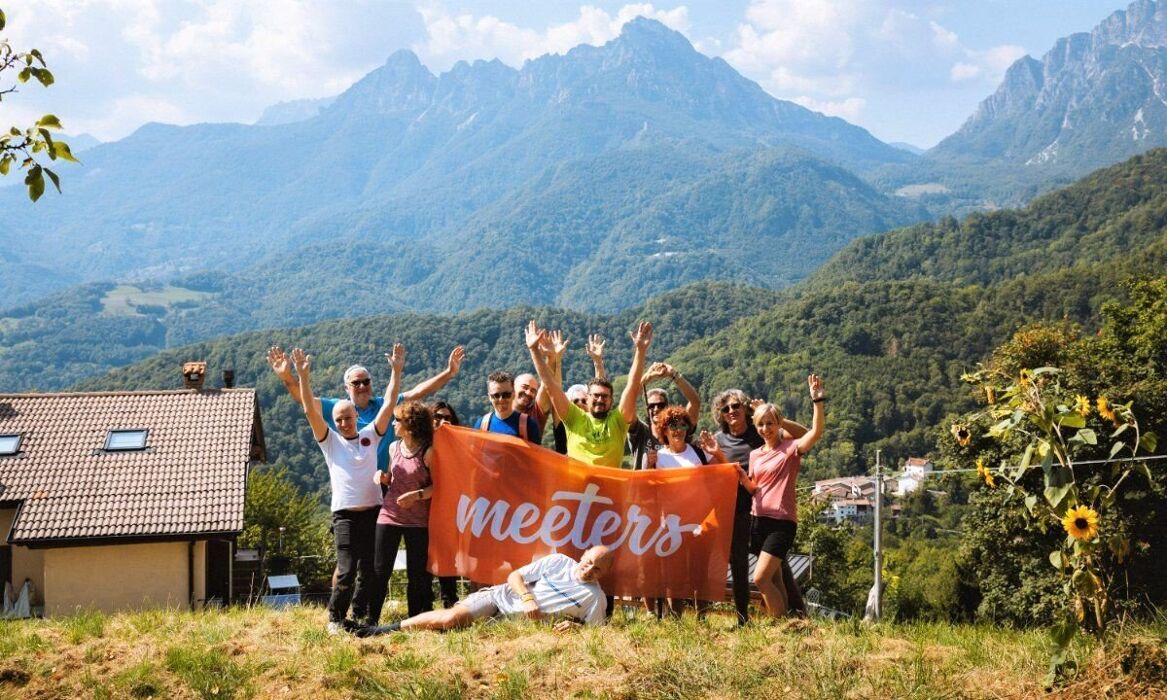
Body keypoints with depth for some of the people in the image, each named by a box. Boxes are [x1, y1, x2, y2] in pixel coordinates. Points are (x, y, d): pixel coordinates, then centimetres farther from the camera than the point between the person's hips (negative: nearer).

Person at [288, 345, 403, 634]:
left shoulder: (370, 436, 11)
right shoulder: (330, 441, 7)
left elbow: (389, 404, 7)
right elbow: (310, 410, -2)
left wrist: (396, 371, 0)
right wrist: (303, 376, -9)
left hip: (373, 511, 3)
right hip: (345, 515, -3)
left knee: (371, 571, 5)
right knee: (346, 571, -10)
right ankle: (335, 619, 3)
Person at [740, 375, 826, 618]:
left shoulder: (790, 448, -7)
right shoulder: (755, 454, 12)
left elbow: (816, 432, -23)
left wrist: (817, 400, -30)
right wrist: (741, 477, -4)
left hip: (782, 521, -7)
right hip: (759, 519, 7)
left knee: (761, 578, -14)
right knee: (774, 580, 12)